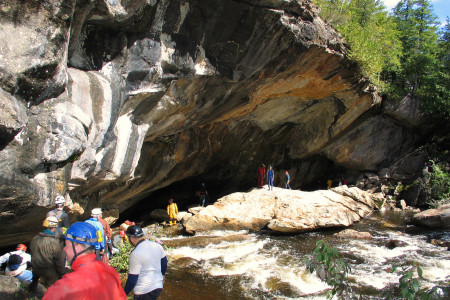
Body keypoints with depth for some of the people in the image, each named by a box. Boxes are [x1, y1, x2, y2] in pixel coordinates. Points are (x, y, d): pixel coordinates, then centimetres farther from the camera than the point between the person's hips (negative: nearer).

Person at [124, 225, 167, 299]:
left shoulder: (135, 254, -19)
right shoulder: (157, 246, 1)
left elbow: (132, 279, -16)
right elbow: (164, 262, 16)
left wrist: (124, 293, -2)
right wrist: (162, 274, 34)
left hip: (144, 291, -7)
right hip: (158, 286, 7)